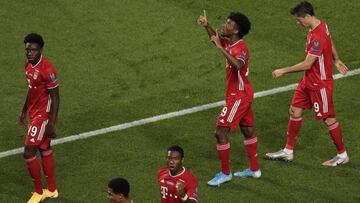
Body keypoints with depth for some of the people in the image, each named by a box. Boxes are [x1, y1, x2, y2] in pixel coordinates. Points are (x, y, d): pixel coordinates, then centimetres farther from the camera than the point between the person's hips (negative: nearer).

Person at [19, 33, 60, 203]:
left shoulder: (47, 69, -25)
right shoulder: (28, 64, 2)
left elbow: (55, 97, -21)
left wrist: (51, 124, -21)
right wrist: (24, 111, 23)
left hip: (43, 115, -9)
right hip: (34, 113, 9)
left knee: (28, 153, -6)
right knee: (44, 150, 17)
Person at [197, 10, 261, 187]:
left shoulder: (241, 48, -25)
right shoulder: (229, 42, 2)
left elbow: (238, 65, -47)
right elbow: (217, 38, 22)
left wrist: (221, 48, -41)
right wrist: (206, 26, 3)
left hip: (238, 97, -10)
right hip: (243, 94, 10)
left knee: (220, 132, -7)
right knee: (248, 131, 18)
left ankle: (225, 173, 3)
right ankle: (254, 169, 30)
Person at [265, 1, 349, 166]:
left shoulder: (317, 38, -30)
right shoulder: (321, 25, 0)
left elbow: (307, 65, -28)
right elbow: (330, 43, 17)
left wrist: (283, 71, -20)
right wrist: (336, 60, 29)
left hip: (320, 84, -9)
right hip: (308, 80, 9)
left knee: (328, 118, 3)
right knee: (294, 111, 11)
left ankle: (342, 155, 19)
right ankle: (288, 151, 21)